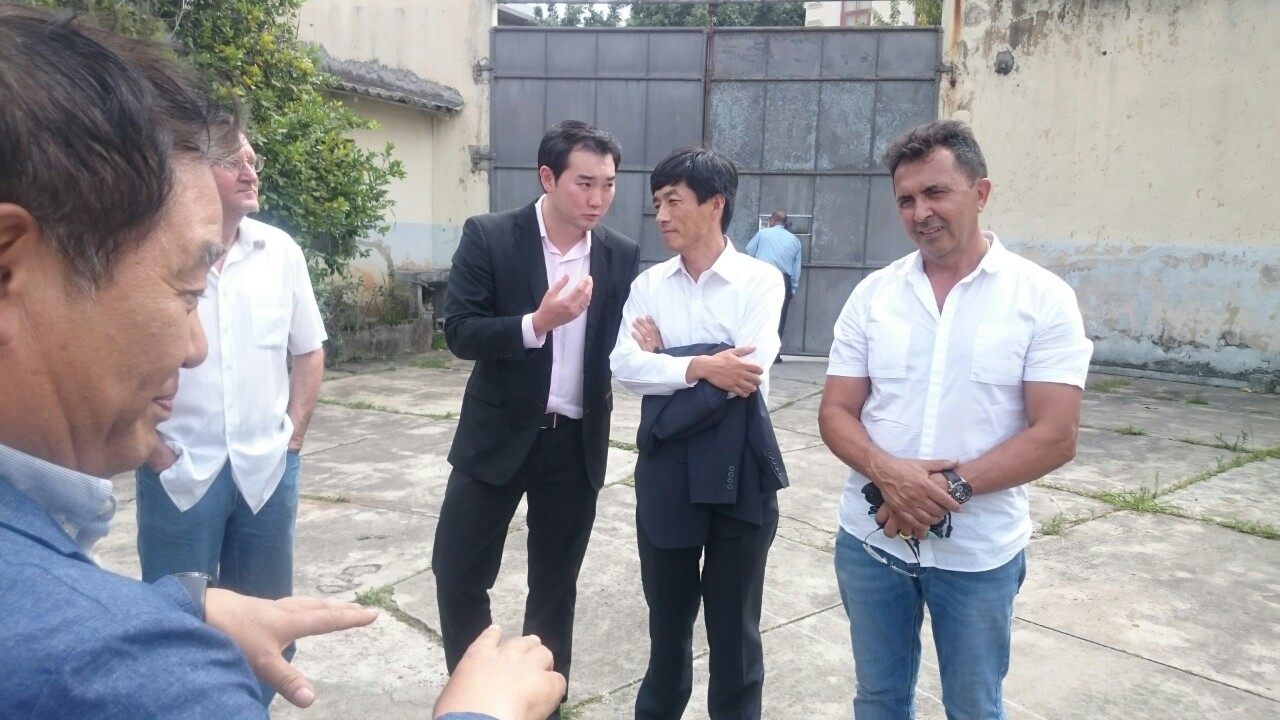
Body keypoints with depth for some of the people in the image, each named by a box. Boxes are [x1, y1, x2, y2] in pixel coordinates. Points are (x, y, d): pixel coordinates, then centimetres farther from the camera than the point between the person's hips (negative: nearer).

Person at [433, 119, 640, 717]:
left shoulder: (620, 256, 1)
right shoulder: (489, 237, -8)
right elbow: (459, 333, -13)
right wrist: (536, 323, -26)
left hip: (577, 442, 2)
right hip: (498, 434, -2)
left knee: (555, 584, 14)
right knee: (458, 573, 5)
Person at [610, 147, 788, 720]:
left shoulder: (760, 281, -6)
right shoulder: (648, 284, 4)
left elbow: (746, 374, -19)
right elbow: (624, 366, -10)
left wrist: (662, 355, -10)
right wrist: (700, 366, -21)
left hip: (738, 468, -3)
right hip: (666, 467, 3)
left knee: (734, 621, 13)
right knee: (666, 614, 19)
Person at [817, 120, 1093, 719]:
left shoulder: (1043, 298, -8)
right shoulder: (873, 294, 0)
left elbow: (1055, 437, -12)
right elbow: (835, 413, 0)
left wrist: (952, 487, -21)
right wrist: (888, 473, -19)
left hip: (978, 552, -2)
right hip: (870, 540, 3)